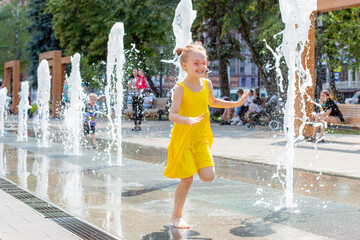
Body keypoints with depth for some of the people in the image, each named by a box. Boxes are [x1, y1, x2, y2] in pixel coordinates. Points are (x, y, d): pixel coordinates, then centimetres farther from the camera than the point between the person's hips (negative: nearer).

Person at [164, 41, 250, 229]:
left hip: (201, 138, 5)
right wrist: (189, 120, -42)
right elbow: (172, 115, -23)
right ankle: (176, 216, 17)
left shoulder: (207, 84, 3)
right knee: (186, 180, -2)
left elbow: (212, 102, 24)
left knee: (208, 177, -7)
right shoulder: (180, 88, -15)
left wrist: (237, 103, 22)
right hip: (183, 138, -5)